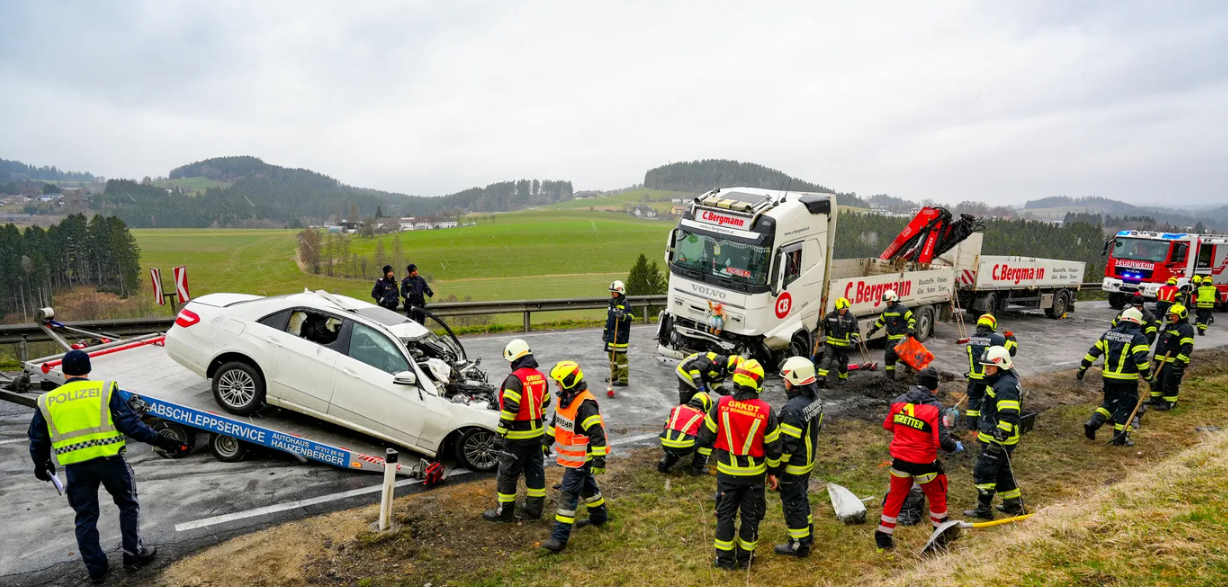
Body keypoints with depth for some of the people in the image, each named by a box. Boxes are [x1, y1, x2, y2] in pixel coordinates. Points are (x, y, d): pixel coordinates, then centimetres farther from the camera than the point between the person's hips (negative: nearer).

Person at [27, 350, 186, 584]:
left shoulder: (48, 402, 7)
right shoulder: (105, 390, -3)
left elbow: (37, 440, 14)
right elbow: (130, 423, -9)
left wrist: (41, 465, 31)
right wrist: (158, 440, -5)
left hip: (75, 466, 3)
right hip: (108, 459, -3)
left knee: (85, 517, 14)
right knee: (128, 505, 16)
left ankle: (95, 568, 20)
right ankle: (133, 555, 18)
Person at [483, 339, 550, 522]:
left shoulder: (515, 379, -20)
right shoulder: (541, 377, 5)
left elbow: (510, 408, -24)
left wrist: (501, 430, -14)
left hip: (517, 436, -8)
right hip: (537, 432, 8)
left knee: (508, 473, 5)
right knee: (535, 470, 15)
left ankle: (504, 511, 15)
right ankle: (534, 508, 23)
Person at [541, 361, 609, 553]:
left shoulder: (585, 405, -27)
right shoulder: (565, 399, 3)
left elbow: (597, 433, -27)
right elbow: (556, 421, 20)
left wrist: (599, 460, -27)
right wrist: (547, 440, 24)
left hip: (581, 459, -9)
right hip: (571, 457, 10)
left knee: (568, 494, -8)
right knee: (586, 487, 25)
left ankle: (560, 537, -3)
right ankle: (599, 517, 44)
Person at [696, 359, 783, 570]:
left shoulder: (721, 405, -14)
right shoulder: (766, 411, -14)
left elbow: (706, 436, -4)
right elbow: (773, 447, -5)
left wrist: (711, 455, 16)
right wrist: (773, 472, 10)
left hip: (726, 471, 0)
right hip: (754, 473, 0)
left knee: (725, 513, 15)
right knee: (750, 515, 17)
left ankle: (725, 557, 23)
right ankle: (745, 556, 29)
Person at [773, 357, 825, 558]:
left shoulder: (793, 409, -31)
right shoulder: (815, 399, -2)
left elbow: (787, 444, -27)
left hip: (794, 466, -9)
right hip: (808, 461, 9)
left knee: (792, 503, 6)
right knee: (801, 498, 26)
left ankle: (800, 545, 18)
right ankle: (807, 533, 41)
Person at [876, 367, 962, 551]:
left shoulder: (899, 401, -3)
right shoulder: (934, 408, -18)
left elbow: (888, 425, 9)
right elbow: (942, 441, -22)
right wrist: (955, 446, -1)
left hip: (900, 460, 4)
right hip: (923, 463, -4)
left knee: (895, 497, 17)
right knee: (937, 496, 22)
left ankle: (883, 537, 22)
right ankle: (942, 533, 39)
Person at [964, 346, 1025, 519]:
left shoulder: (1006, 386, -22)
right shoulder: (999, 381, 12)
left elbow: (1008, 417, -28)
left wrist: (998, 440, -27)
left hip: (998, 440, -11)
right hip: (995, 437, 11)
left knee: (983, 471, -3)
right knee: (1002, 471, 21)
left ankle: (984, 509, 6)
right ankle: (1013, 504, 32)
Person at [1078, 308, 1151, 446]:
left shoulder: (1109, 334, 8)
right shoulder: (1138, 337, -8)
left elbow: (1093, 351, 9)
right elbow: (1141, 360, -18)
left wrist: (1083, 368, 15)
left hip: (1108, 377, 5)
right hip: (1127, 380, -5)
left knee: (1109, 403, 19)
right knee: (1126, 407, 6)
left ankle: (1093, 423, 0)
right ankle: (1120, 437, 10)